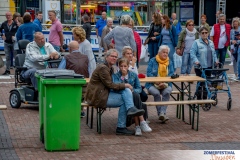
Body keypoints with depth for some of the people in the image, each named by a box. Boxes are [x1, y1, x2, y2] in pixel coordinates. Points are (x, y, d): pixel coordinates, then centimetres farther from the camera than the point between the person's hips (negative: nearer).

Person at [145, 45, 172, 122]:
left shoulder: (169, 62, 13)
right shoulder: (153, 61, 5)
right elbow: (149, 73, -5)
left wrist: (165, 83, -14)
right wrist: (157, 82, -18)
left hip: (165, 85, 2)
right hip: (152, 84, -2)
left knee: (167, 92, -32)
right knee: (156, 93, -33)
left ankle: (162, 112, -37)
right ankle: (160, 113, -29)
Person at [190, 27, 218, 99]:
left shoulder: (211, 43, 14)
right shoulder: (196, 42, -5)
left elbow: (214, 53, 22)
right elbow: (192, 53, -12)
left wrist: (215, 60, 7)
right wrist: (196, 61, -25)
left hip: (209, 67, 6)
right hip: (200, 67, -6)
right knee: (201, 84, -5)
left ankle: (205, 99, 19)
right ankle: (199, 100, 3)